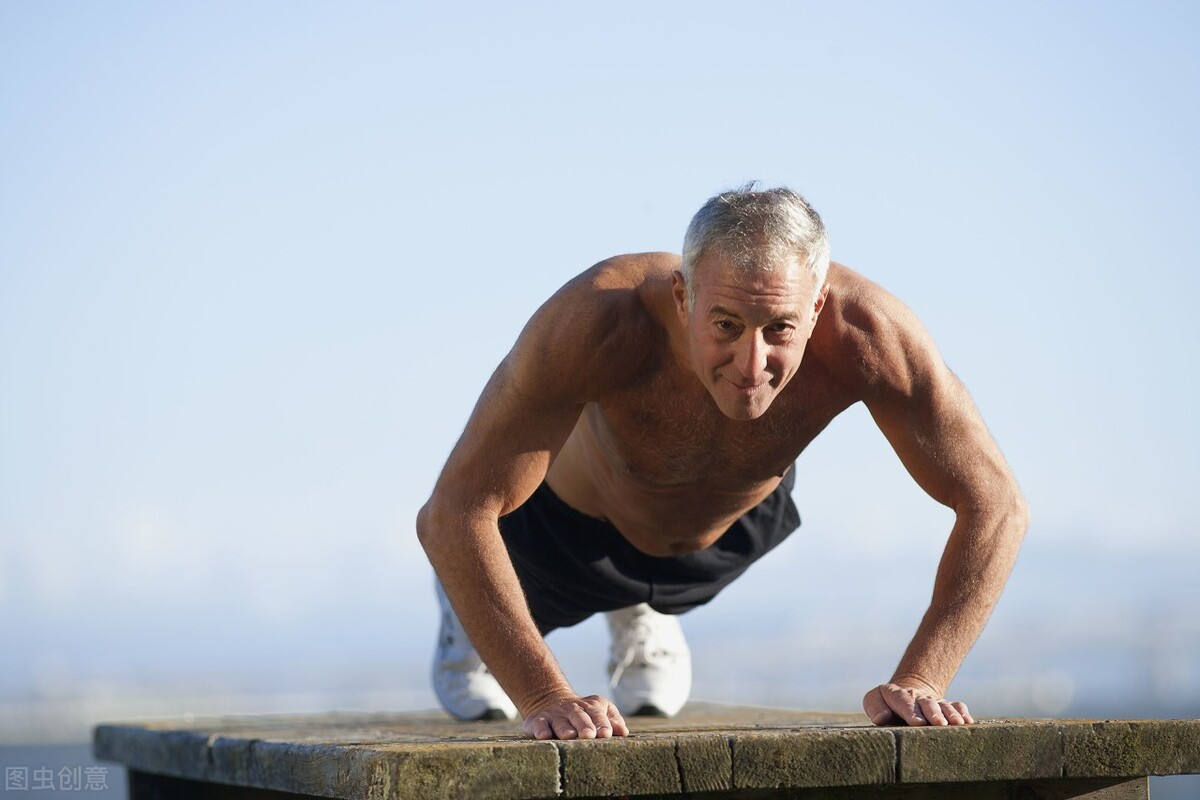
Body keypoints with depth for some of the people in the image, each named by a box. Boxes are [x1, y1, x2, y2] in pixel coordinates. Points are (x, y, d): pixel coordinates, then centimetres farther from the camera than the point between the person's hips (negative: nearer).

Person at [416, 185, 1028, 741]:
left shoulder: (867, 336, -42)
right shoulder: (601, 322, -48)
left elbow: (994, 505, -32)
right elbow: (453, 513, -45)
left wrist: (918, 681, -40)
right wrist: (544, 698, -51)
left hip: (740, 526, 2)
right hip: (575, 525, -2)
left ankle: (639, 612, 66)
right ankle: (469, 608, 61)